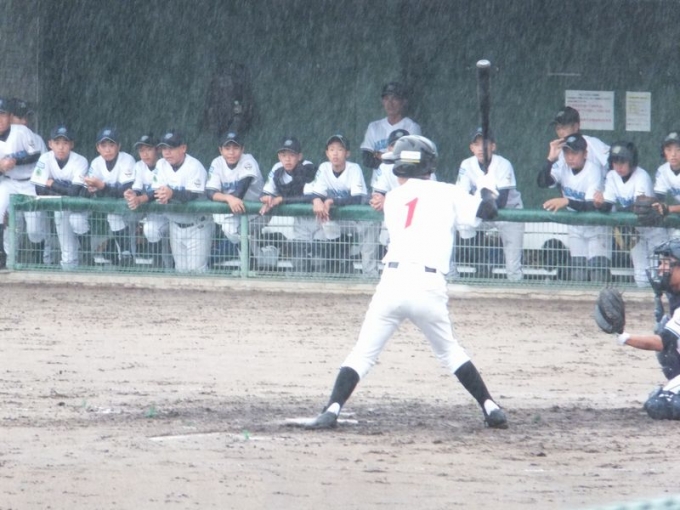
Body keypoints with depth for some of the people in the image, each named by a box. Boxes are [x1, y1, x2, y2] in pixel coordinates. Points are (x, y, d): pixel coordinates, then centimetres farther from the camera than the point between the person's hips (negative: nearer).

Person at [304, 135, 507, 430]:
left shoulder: (392, 199, 16)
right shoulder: (447, 194, 9)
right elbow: (485, 212, 3)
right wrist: (487, 191, 26)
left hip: (393, 281, 0)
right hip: (430, 287, 0)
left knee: (363, 353, 4)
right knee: (449, 351, 20)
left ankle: (332, 410, -11)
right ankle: (490, 408, 16)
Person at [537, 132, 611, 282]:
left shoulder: (593, 172, -25)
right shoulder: (562, 168, -11)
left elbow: (592, 206, -35)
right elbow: (542, 183, -26)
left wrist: (566, 202, -50)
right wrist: (551, 159, -36)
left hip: (597, 226, -5)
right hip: (576, 227, 5)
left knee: (598, 272, -13)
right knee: (576, 269, 4)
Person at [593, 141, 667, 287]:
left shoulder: (642, 177, -24)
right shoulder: (612, 176, -8)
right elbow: (607, 206, -15)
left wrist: (617, 209, -47)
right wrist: (600, 203, -39)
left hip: (653, 230, -5)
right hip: (634, 231, 5)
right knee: (640, 275, 3)